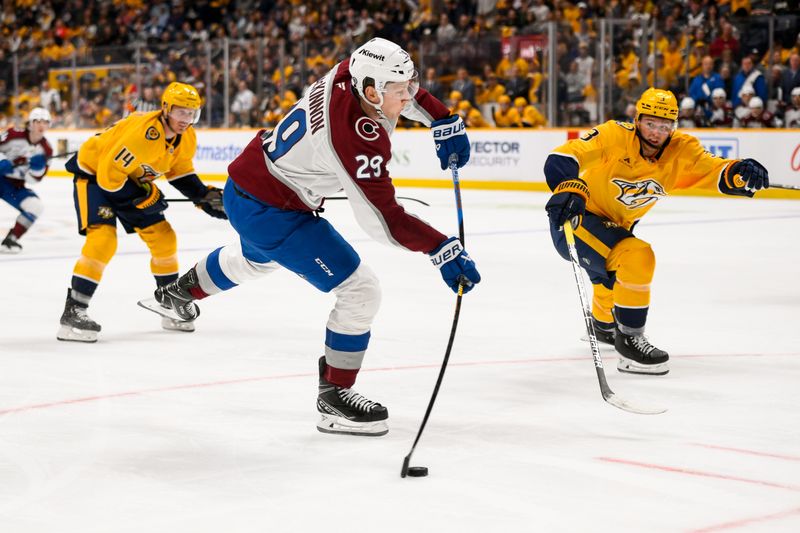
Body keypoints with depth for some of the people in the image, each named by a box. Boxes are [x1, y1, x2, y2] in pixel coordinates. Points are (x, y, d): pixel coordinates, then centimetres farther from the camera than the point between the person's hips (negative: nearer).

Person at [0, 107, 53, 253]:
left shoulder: (45, 149, -3)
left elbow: (34, 179, -2)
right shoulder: (14, 135, -14)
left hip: (16, 185, 5)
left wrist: (38, 166, -23)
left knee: (35, 207, -13)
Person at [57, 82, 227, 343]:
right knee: (103, 238, -26)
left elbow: (180, 172, 9)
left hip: (131, 177, 9)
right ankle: (73, 313, -22)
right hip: (94, 175, -8)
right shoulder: (143, 133, -36)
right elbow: (109, 174, -33)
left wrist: (205, 196, -4)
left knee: (163, 238, 6)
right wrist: (142, 197, -24)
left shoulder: (187, 138, -9)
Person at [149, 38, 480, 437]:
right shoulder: (358, 138, -33)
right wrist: (443, 251, -35)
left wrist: (443, 122, 4)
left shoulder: (349, 73, -11)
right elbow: (383, 220, -33)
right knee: (361, 291, -10)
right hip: (269, 211, -10)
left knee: (257, 259, 42)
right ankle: (334, 397, 2)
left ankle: (181, 290, 67)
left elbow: (403, 90, 12)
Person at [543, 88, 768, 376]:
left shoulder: (680, 151, -9)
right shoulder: (614, 136, -24)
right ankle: (630, 339, -17)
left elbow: (714, 170, -20)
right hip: (573, 217, -8)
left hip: (612, 227, 8)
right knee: (637, 257, -28)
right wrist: (568, 189, -50)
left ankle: (602, 325, 65)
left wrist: (740, 173, -42)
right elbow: (562, 158, -31)